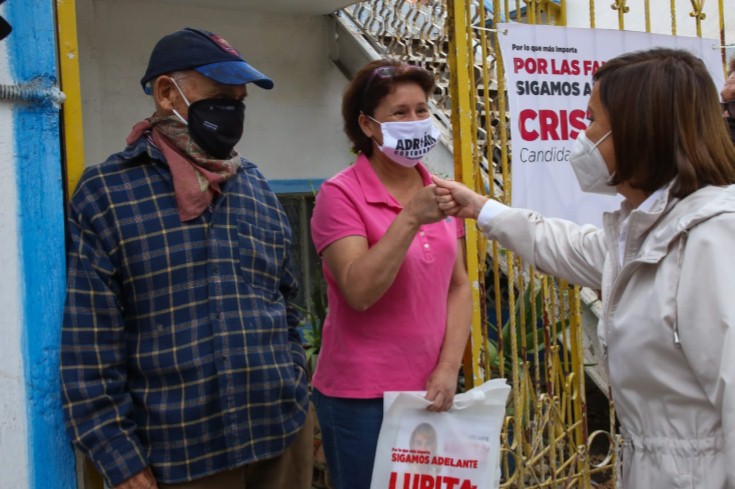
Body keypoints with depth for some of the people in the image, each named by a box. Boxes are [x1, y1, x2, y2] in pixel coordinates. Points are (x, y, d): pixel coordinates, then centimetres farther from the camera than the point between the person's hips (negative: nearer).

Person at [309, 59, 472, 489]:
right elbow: (359, 292, -21)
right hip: (362, 397, -5)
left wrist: (449, 367, -4)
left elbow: (459, 287, 6)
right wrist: (410, 218, -27)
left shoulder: (437, 192, 5)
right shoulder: (341, 194, -11)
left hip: (432, 389, 5)